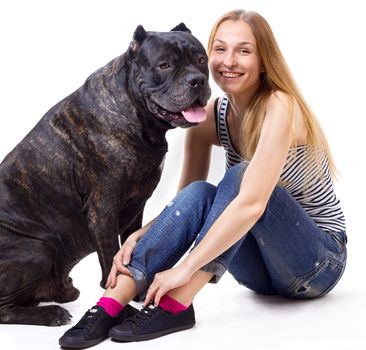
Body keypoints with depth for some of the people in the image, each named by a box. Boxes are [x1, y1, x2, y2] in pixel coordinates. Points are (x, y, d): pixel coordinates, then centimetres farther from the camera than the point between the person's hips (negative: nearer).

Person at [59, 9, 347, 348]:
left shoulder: (280, 106, -22)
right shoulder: (210, 116, -3)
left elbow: (251, 203, -34)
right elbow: (187, 199, -1)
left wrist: (185, 268, -35)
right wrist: (141, 234, -20)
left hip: (320, 260, -5)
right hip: (266, 266, 5)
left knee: (240, 176, -29)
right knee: (199, 194, -22)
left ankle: (174, 306, -33)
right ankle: (111, 304, -30)